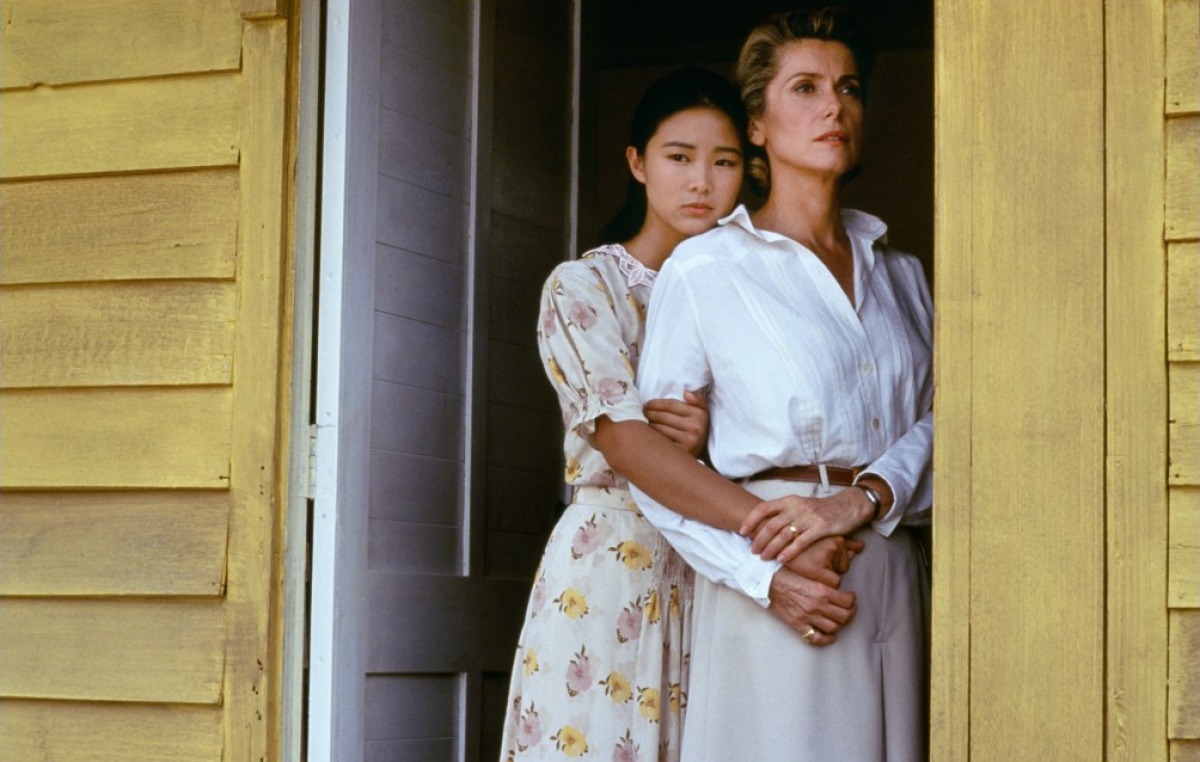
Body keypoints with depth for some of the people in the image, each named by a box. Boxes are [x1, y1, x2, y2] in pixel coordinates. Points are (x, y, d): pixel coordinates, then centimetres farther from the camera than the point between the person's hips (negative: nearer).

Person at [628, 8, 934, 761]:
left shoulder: (899, 274, 15)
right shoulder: (704, 268, 0)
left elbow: (935, 419, 6)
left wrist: (863, 498, -14)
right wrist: (760, 575, -14)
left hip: (892, 578, 4)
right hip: (776, 590, -4)